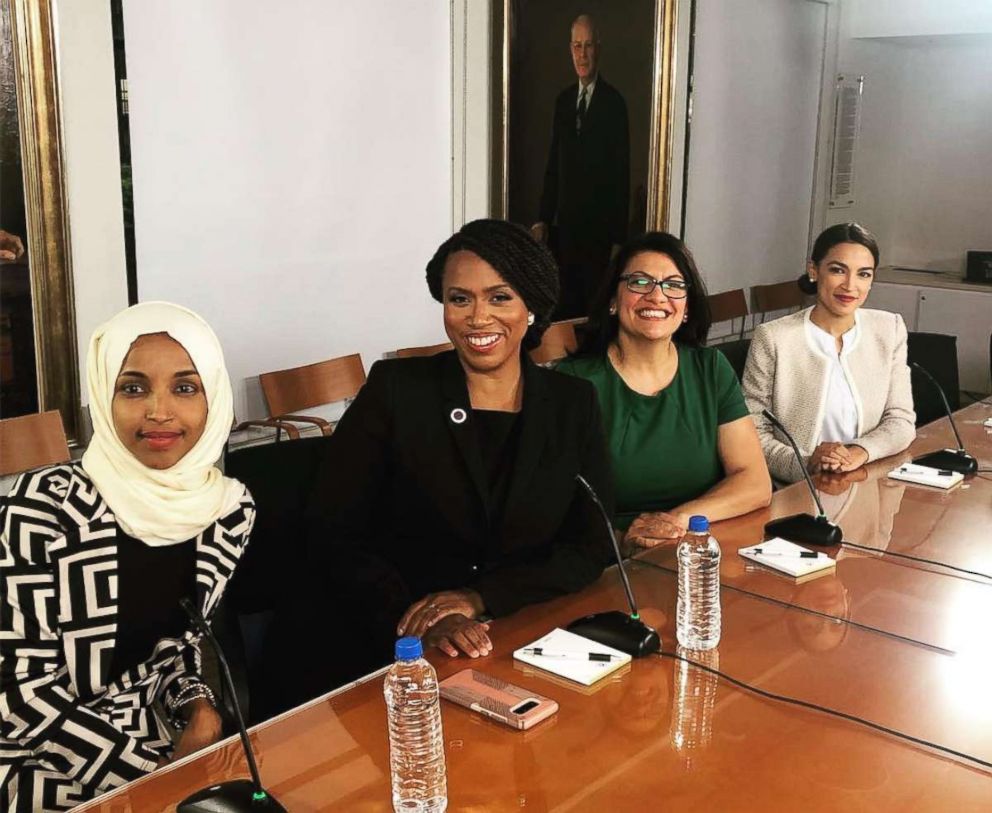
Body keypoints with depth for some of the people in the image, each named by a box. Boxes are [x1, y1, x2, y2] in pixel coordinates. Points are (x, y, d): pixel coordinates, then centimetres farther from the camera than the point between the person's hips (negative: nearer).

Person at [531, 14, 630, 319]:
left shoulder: (613, 102, -6)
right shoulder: (563, 100, 12)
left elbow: (622, 171, -8)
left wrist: (619, 236, -10)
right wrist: (544, 218, 8)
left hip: (598, 224, -5)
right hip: (565, 222, 5)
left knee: (595, 300, -1)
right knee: (565, 303, 7)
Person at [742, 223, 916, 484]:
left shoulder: (890, 329, 6)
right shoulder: (773, 338, -7)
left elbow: (901, 420, 6)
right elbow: (753, 431, -5)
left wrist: (860, 452, -13)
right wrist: (804, 464, -22)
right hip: (792, 491, -2)